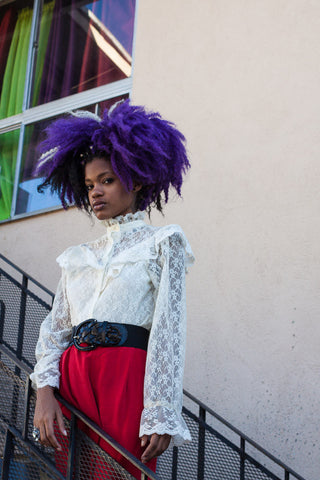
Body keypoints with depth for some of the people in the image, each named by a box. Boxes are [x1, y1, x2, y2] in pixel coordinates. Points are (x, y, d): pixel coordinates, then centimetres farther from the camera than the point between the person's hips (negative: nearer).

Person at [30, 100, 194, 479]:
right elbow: (54, 330, 14)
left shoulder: (161, 244, 6)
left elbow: (168, 332, -3)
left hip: (126, 376, -4)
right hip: (72, 379, 4)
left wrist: (161, 414, -12)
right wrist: (44, 392, -4)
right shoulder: (77, 257, 20)